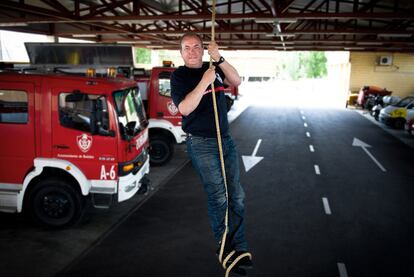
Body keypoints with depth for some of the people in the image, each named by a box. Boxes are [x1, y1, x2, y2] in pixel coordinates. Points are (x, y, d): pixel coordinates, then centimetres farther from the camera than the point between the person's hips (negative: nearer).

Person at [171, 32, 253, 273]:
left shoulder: (213, 69, 12)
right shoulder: (179, 75, -3)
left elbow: (237, 81, -1)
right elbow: (185, 108, -16)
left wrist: (219, 59, -12)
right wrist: (204, 82, -19)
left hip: (226, 139, 5)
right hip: (202, 144, -5)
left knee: (237, 196, 4)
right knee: (218, 197, -4)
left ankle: (239, 248, 13)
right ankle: (224, 246, 16)